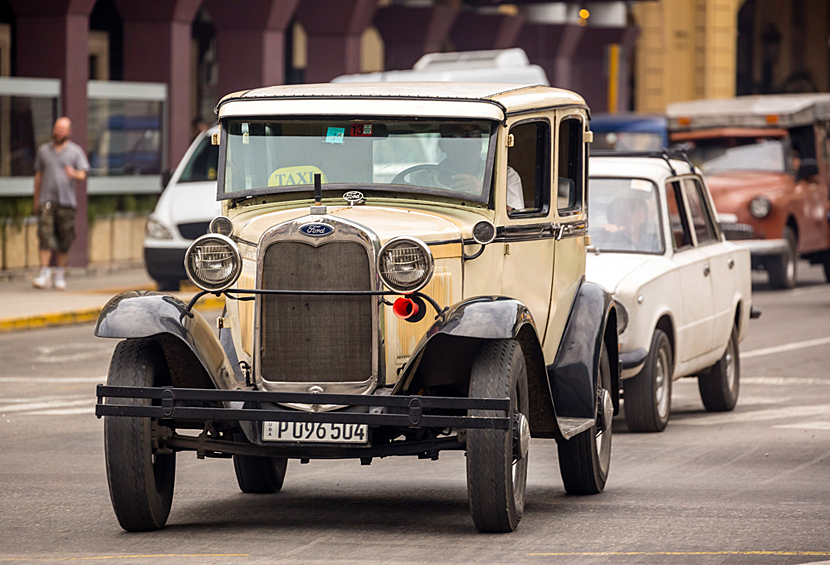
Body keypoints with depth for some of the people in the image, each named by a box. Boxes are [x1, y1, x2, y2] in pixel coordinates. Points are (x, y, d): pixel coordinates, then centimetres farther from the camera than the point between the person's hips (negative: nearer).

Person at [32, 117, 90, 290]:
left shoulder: (76, 151, 6)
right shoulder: (44, 150, 14)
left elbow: (82, 174, -3)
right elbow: (38, 176, 19)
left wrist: (74, 173, -27)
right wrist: (36, 200, 16)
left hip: (66, 200, -1)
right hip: (47, 200, 1)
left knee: (64, 239, 2)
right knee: (45, 234, -12)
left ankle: (60, 274, 14)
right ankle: (45, 273, -14)